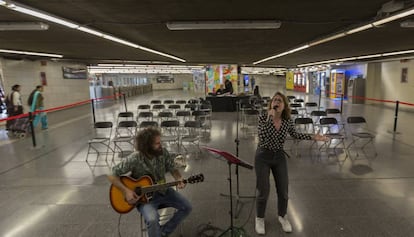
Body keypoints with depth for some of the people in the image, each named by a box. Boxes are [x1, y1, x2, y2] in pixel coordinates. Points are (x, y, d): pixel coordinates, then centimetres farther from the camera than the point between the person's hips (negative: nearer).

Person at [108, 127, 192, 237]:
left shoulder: (163, 153, -11)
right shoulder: (134, 159, -23)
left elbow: (172, 168, 2)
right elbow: (112, 175, -15)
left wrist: (179, 179, -18)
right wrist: (126, 191, -23)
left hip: (162, 191, 5)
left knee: (187, 207, -3)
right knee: (152, 219, -32)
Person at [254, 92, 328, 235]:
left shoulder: (288, 121, -5)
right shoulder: (263, 117, -15)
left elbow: (295, 135, 13)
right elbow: (262, 137, -28)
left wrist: (313, 137, 5)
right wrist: (269, 118, -30)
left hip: (279, 156, 3)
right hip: (263, 156, -3)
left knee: (283, 190, 9)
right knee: (263, 191, 0)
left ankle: (282, 216, 38)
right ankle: (260, 219, 27)